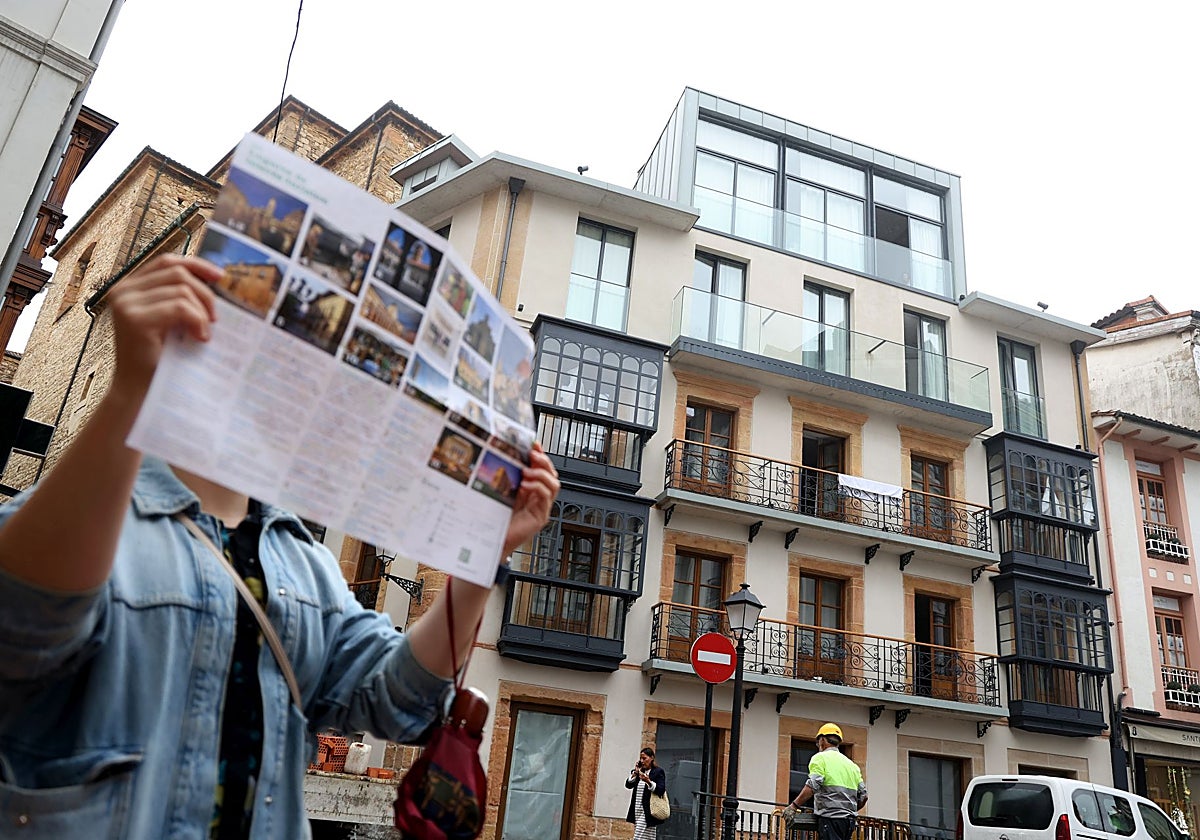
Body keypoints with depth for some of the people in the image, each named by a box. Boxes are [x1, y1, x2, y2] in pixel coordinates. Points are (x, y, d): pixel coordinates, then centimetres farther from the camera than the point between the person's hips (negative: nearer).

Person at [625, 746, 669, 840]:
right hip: (637, 811, 6)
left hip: (648, 812, -6)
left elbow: (661, 790, -12)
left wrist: (648, 781, -25)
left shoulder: (659, 772, -3)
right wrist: (635, 773, -4)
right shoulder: (640, 771, 15)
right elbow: (628, 785, 9)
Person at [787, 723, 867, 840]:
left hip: (830, 818, -7)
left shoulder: (820, 758, 0)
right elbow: (863, 796, 16)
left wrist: (793, 806, -12)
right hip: (849, 820, 7)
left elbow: (812, 787, -15)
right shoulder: (852, 764, 20)